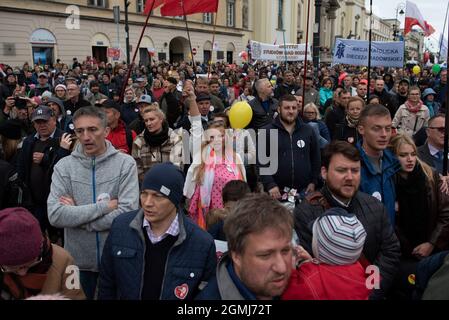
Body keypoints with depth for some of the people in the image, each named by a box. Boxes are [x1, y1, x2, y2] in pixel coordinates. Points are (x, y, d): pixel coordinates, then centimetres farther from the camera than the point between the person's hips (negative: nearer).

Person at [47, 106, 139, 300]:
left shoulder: (125, 163, -9)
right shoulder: (64, 166, -4)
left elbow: (128, 213, -19)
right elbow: (55, 216, -15)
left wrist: (76, 215, -15)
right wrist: (104, 206, -20)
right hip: (79, 260, 2)